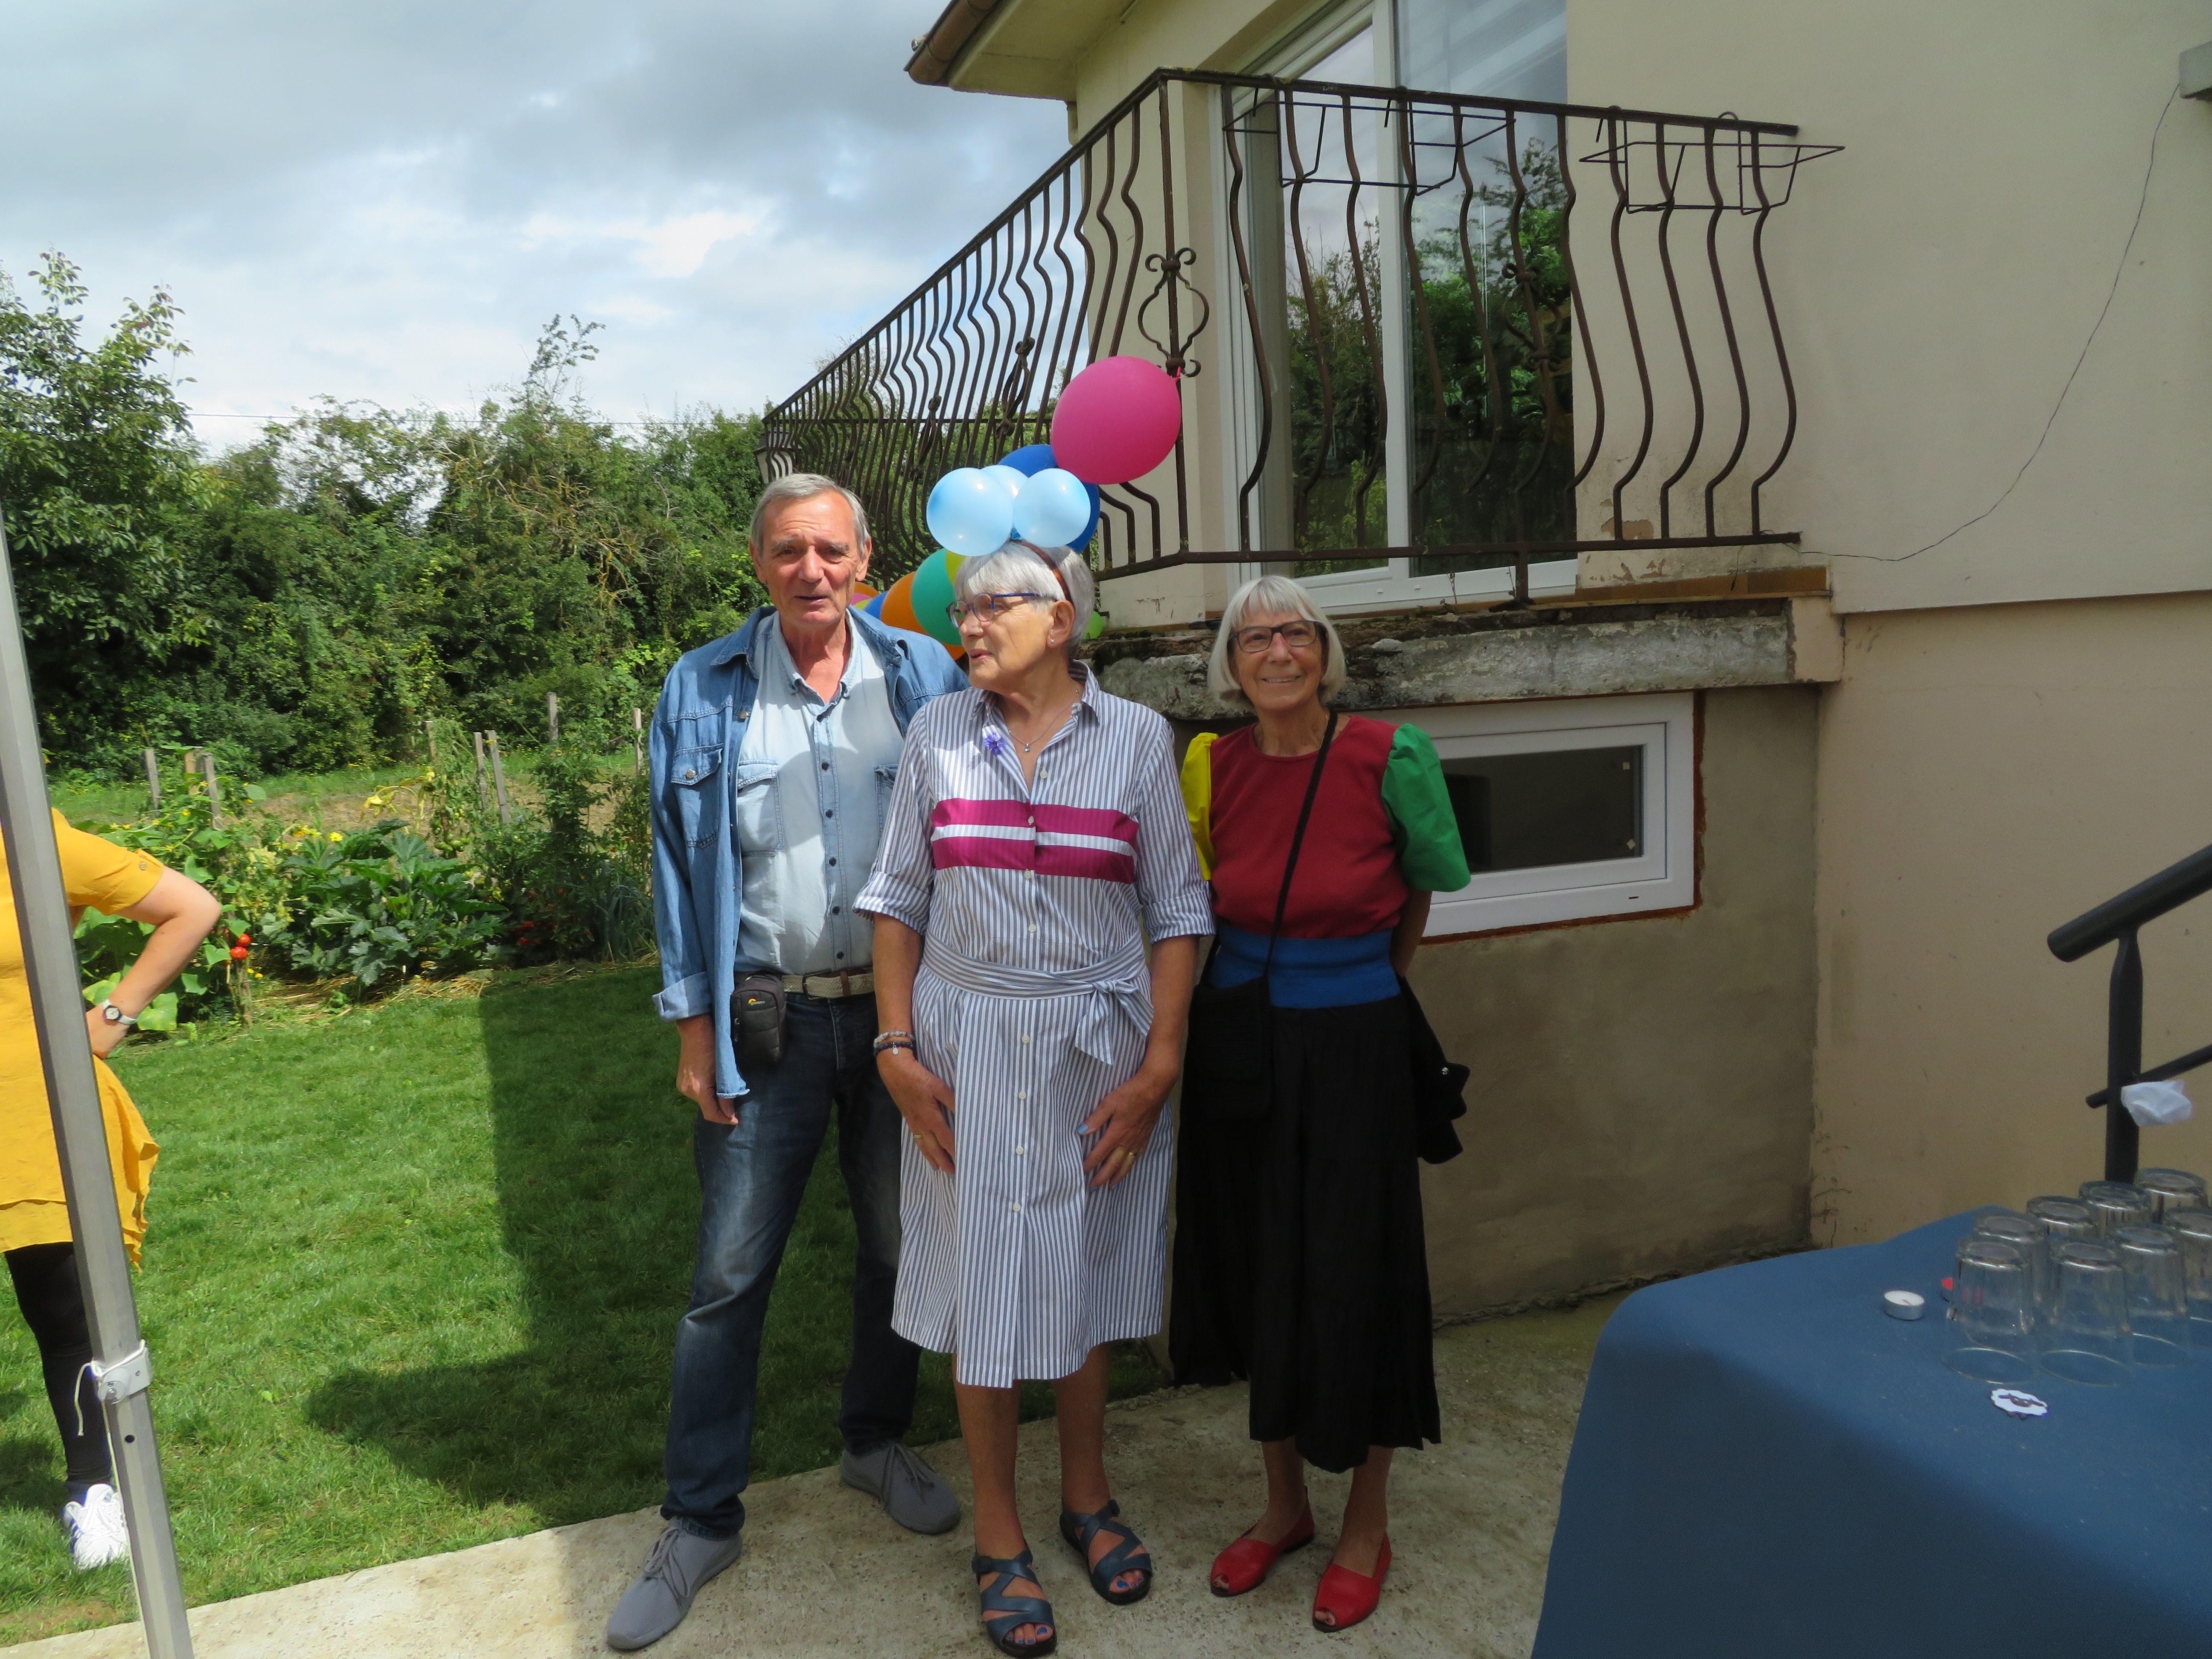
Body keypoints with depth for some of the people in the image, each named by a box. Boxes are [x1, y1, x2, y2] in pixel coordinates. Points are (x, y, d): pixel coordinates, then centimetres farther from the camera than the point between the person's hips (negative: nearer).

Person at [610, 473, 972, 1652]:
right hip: (769, 1018, -1)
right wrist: (694, 1027, -1)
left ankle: (879, 1443, 39)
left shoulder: (926, 675, 1)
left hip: (904, 1010, 1)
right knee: (730, 1272, 4)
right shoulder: (704, 691, 0)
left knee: (899, 1245, 15)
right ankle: (701, 1519, 21)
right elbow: (683, 863, 2)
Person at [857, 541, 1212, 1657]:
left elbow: (1177, 914, -2)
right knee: (981, 1278, 7)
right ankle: (998, 1538, 27)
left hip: (1098, 1045, 0)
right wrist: (897, 1050, -3)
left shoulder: (1136, 738, -4)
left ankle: (1086, 1495, 38)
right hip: (968, 1046, 1)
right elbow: (899, 900, 4)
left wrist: (1159, 1066, -8)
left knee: (1087, 1272, 14)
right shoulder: (938, 735, 1)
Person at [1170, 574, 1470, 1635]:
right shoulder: (1210, 765, -2)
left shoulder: (1388, 756, -11)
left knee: (1355, 1277, 5)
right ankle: (1284, 1504, 34)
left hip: (1352, 1047, -3)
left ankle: (1367, 1527, 28)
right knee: (1257, 1269, 13)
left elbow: (1425, 884, 6)